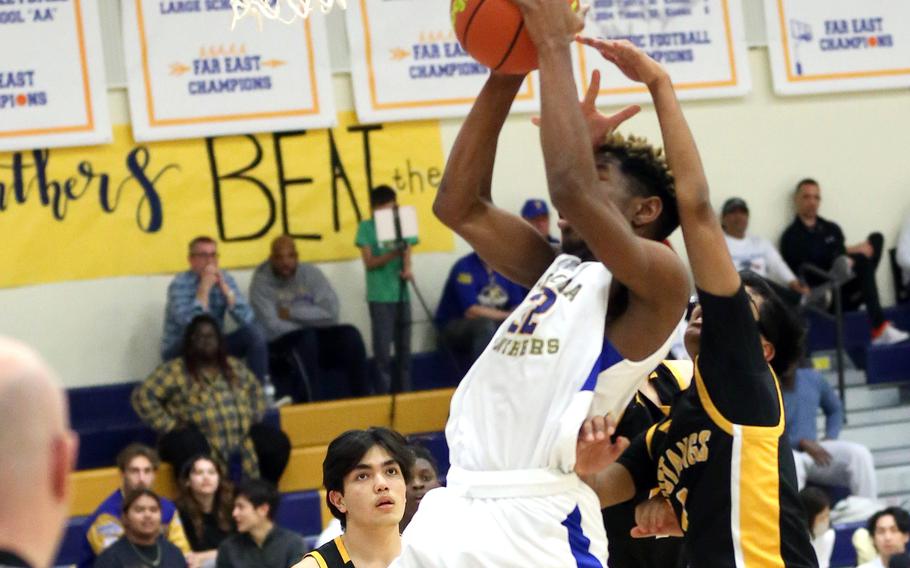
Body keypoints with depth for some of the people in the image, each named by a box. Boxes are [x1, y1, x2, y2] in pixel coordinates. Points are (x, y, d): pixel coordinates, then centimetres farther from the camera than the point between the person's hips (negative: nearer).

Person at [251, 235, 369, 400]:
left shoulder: (311, 273, 4)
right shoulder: (261, 282, -7)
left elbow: (331, 312, -10)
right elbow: (272, 328, -19)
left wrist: (291, 313, -14)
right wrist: (310, 320, -14)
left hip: (316, 337, 4)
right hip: (282, 343, -4)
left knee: (350, 335, -22)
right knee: (307, 337, -35)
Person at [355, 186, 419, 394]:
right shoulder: (366, 227, -2)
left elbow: (407, 255, 0)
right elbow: (369, 262, -7)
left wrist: (407, 271, -22)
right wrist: (391, 255, -24)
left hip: (401, 294, 4)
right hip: (380, 296, -3)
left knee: (404, 347, 9)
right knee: (382, 349, -5)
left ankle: (405, 392, 16)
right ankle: (383, 395, 0)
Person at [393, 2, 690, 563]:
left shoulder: (658, 281, -1)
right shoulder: (558, 269, 23)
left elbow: (573, 191, -17)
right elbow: (460, 207, 19)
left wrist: (555, 47, -9)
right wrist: (506, 73, 12)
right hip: (454, 512, 8)